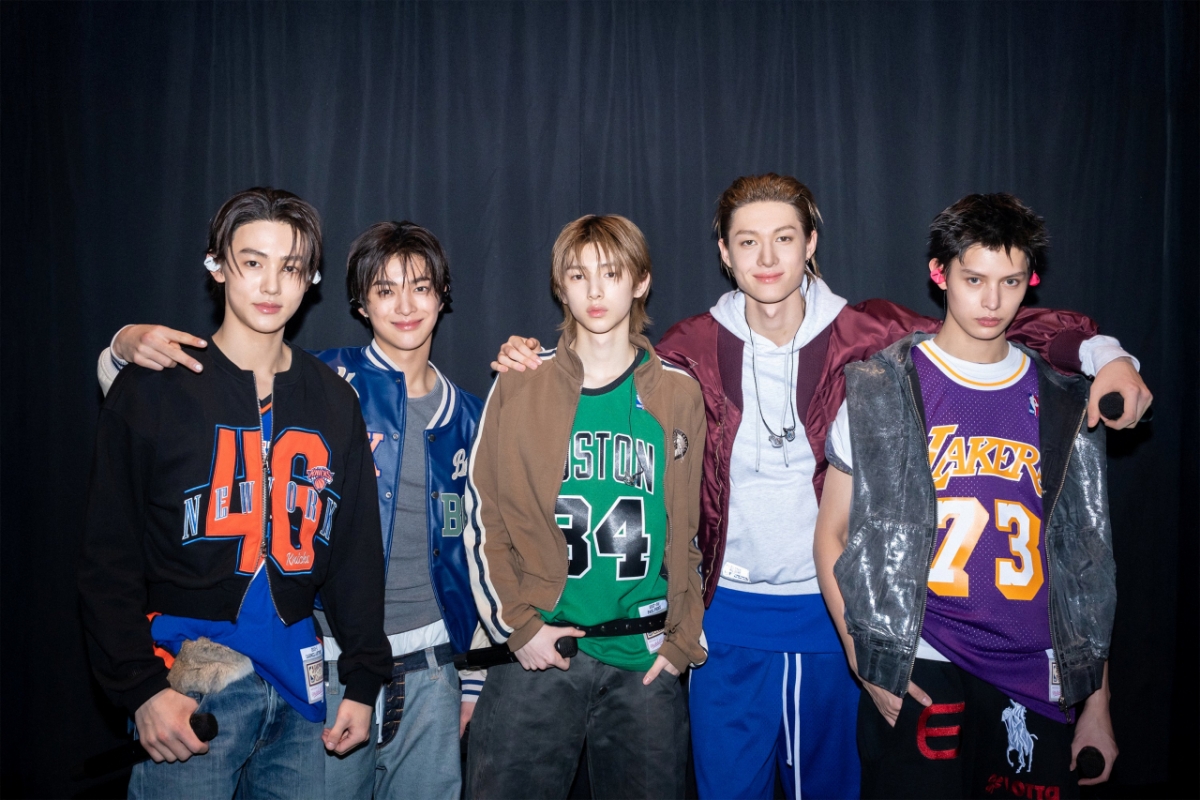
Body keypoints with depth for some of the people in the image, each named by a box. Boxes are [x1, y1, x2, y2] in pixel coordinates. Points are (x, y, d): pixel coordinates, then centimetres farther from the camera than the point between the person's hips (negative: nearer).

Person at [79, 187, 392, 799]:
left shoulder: (334, 401, 7)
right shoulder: (153, 388, -3)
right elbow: (109, 557, -4)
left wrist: (363, 679, 7)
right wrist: (141, 686, -12)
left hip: (298, 673, 4)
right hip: (187, 670, -3)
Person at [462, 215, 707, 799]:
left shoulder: (678, 394, 5)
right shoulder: (520, 384, 1)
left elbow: (695, 526, 7)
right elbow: (482, 514, 1)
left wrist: (684, 638, 0)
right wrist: (516, 625, -6)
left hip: (646, 661, 1)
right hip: (537, 653, -1)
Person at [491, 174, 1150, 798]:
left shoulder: (867, 339, -7)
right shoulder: (694, 350, -4)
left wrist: (1102, 352, -14)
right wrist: (535, 363, -5)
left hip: (837, 613, 0)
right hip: (729, 615, 0)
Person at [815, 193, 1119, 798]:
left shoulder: (1063, 405, 7)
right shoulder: (880, 390, -2)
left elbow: (1085, 561, 11)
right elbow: (832, 535, 0)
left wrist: (1097, 703, 9)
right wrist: (866, 665, -8)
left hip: (1038, 680, 3)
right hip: (917, 674, -3)